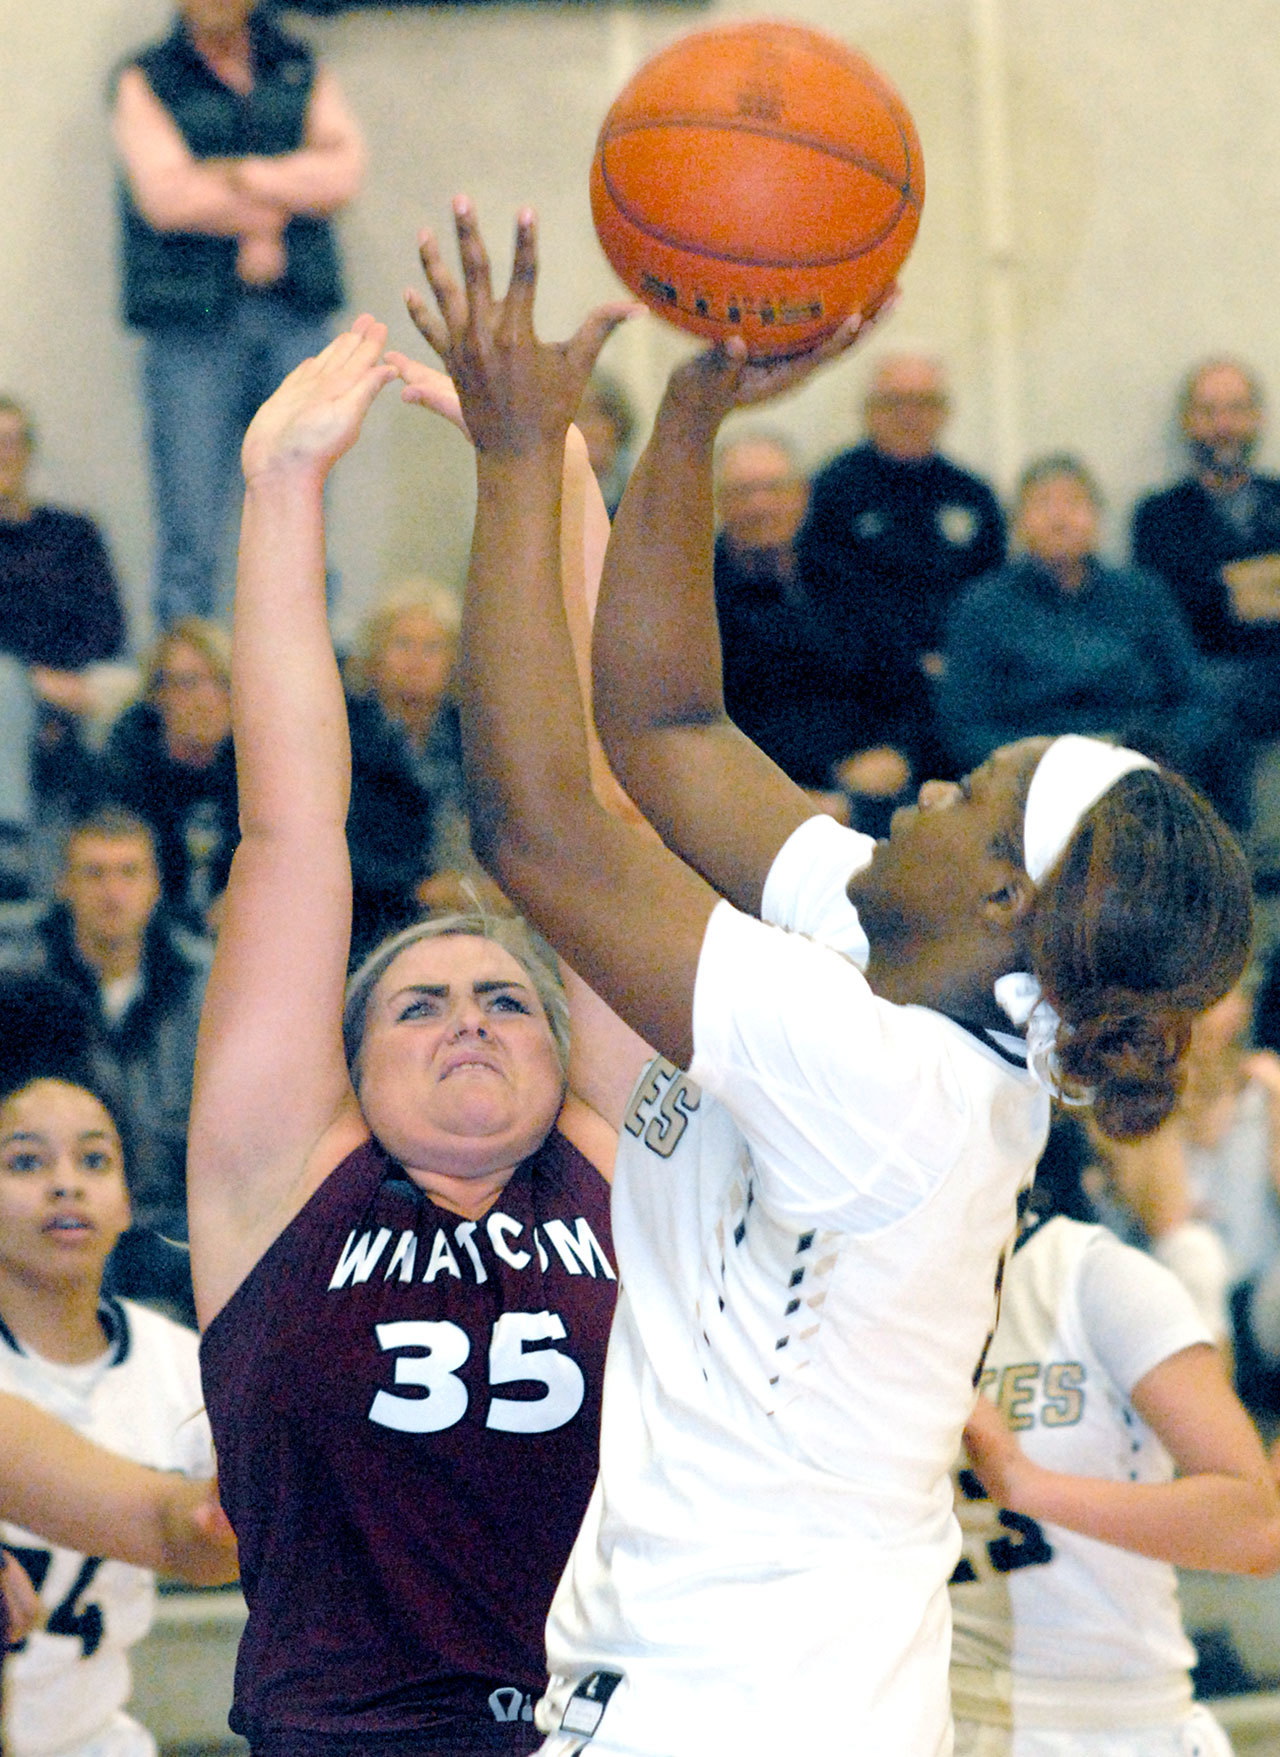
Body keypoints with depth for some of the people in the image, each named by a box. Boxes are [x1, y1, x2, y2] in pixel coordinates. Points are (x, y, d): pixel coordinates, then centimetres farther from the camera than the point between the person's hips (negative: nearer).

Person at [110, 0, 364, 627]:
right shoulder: (144, 81, 7)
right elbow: (166, 196, -9)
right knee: (189, 535, -7)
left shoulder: (304, 72, 14)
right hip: (192, 326, -3)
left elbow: (343, 170, -4)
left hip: (295, 319, 3)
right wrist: (267, 214, -5)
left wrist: (235, 175, -10)